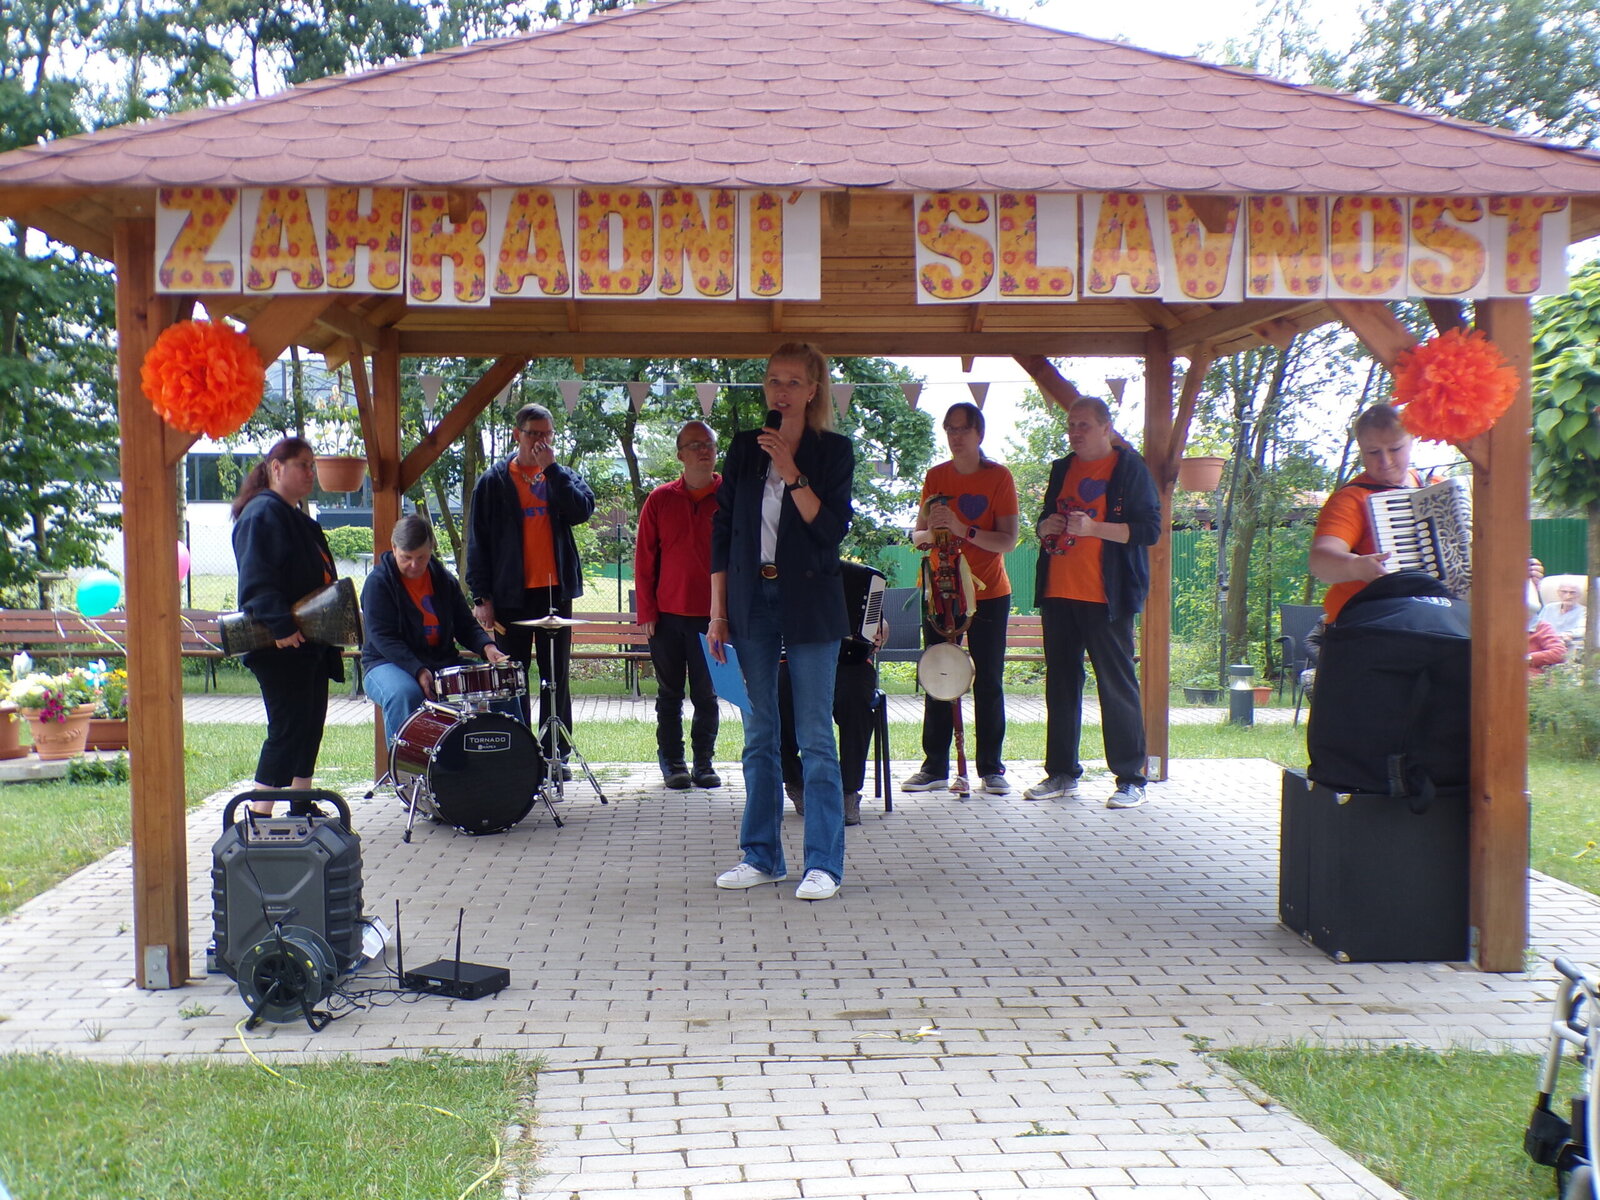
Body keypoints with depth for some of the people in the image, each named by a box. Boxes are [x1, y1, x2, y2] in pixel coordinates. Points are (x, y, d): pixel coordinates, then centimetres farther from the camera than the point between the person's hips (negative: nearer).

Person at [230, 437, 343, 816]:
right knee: (288, 728, -8)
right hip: (281, 646, -10)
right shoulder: (263, 513, -11)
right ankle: (260, 817, -3)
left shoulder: (300, 520, 20)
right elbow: (257, 579, -22)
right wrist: (280, 625, -30)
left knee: (310, 727, 12)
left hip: (310, 644, 10)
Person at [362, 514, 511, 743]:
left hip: (442, 662, 5)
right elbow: (382, 637, -15)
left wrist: (486, 646, -11)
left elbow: (465, 625, 13)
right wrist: (418, 670, -27)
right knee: (405, 694, -39)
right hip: (390, 664, -5)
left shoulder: (444, 580, 10)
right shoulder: (378, 582, -6)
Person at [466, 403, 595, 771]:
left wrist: (551, 467, -13)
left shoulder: (562, 476, 9)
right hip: (511, 594, -1)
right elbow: (478, 541, 1)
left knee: (556, 678, 7)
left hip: (554, 591, 2)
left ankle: (557, 754, 15)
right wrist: (481, 596, -6)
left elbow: (582, 510, -11)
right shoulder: (494, 482, 3)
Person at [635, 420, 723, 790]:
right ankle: (672, 762, 18)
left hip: (713, 616, -1)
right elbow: (644, 559, 6)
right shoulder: (660, 500, 5)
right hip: (668, 615, 1)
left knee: (707, 695, 5)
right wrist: (646, 611, -1)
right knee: (670, 694, 8)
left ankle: (704, 762, 16)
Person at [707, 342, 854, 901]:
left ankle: (824, 863, 3)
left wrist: (791, 473, -19)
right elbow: (722, 531, 9)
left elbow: (832, 530, -10)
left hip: (810, 603, -3)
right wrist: (718, 612, 4)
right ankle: (761, 856, 18)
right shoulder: (745, 448, 9)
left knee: (815, 737, -2)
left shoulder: (833, 450, 0)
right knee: (758, 735, 9)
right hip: (752, 600, 4)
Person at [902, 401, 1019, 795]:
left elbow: (1008, 541, -12)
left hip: (988, 593, -3)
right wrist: (929, 532, -16)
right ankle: (935, 766, 8)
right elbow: (917, 536, 7)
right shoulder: (936, 477, 6)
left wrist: (963, 530, -25)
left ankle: (991, 768, 6)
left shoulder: (999, 477, -4)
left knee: (988, 682, 0)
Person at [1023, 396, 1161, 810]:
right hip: (1058, 593, 6)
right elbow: (1043, 525, 25)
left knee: (1117, 684, -5)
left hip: (1105, 596, -6)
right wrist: (1047, 526, 1)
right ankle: (1061, 773, 17)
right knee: (1060, 683, 9)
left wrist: (1094, 528, -20)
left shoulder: (1129, 467, -1)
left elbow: (1148, 529, -9)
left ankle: (1131, 779, -1)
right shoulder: (1062, 469, 17)